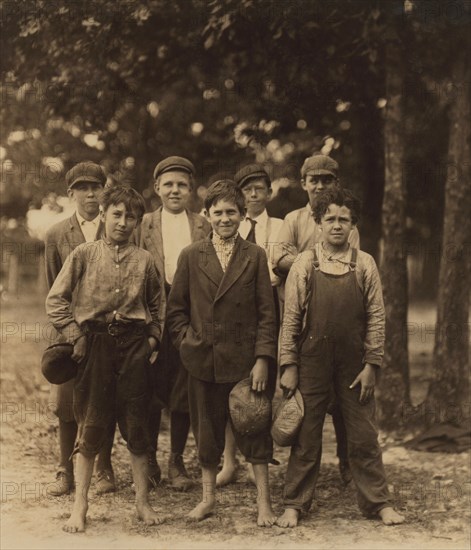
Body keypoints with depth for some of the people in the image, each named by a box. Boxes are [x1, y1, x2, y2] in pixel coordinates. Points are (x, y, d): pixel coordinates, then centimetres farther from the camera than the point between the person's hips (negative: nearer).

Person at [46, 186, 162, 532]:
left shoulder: (144, 260, 7)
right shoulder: (84, 255, 2)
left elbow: (156, 305, 18)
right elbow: (56, 301, 3)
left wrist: (153, 337, 6)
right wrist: (75, 335, -3)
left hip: (134, 345, 1)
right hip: (95, 344, -1)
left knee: (137, 425, 5)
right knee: (91, 426, 1)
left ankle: (143, 502, 17)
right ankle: (80, 506, 9)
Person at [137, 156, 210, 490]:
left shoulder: (203, 226, 7)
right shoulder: (145, 225, 5)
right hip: (155, 318, 0)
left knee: (185, 392, 6)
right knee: (151, 390, 4)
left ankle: (177, 461, 19)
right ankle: (149, 461, 19)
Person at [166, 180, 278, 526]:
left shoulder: (255, 256, 2)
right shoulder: (191, 256, 5)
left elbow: (266, 312, 0)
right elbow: (176, 309, 9)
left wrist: (264, 358, -7)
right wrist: (187, 342, -1)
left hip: (246, 359, -1)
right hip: (204, 360, 1)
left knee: (255, 429, 3)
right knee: (207, 430, 11)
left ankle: (264, 502, 13)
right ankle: (208, 497, 26)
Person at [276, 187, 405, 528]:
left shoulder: (365, 265, 1)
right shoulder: (305, 264, -1)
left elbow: (376, 317, 2)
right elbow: (291, 317, 0)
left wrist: (371, 364, -3)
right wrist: (289, 365, -3)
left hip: (354, 363, 1)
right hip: (312, 362, 0)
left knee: (364, 436, 7)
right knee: (306, 436, 6)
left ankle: (378, 502, 19)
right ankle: (295, 504, 17)